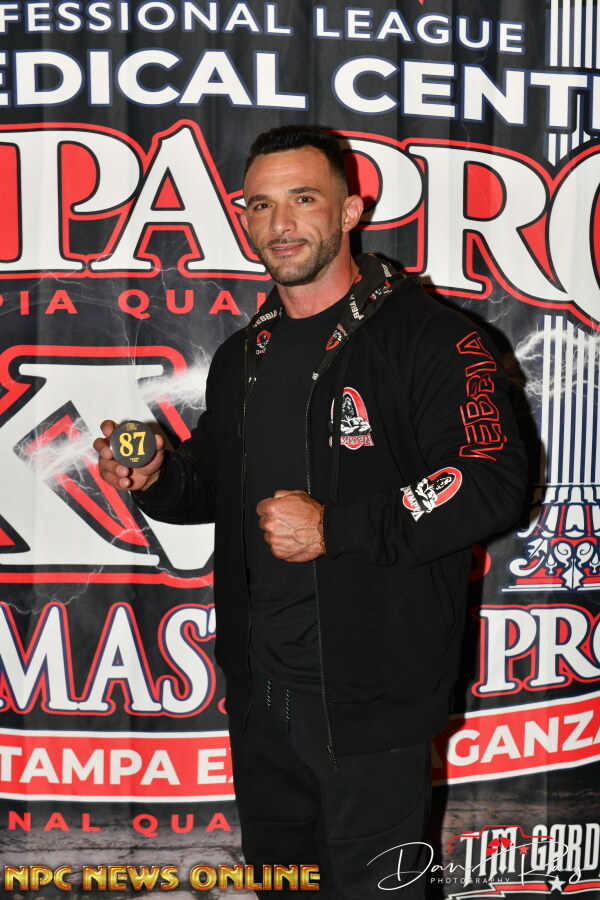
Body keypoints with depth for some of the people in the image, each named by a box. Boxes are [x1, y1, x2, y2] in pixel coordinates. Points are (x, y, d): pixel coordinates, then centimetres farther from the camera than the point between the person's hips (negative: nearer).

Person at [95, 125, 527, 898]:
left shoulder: (427, 337, -12)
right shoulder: (243, 356, 11)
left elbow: (491, 483, -20)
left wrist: (335, 528, -21)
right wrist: (157, 480, -1)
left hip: (369, 693, -7)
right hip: (257, 684, 7)